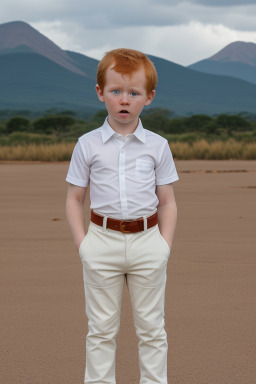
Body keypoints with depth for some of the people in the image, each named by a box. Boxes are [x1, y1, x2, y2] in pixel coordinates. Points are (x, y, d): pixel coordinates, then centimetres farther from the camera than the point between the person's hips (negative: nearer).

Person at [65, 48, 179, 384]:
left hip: (147, 240, 1)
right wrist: (83, 244, -5)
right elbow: (75, 199, 3)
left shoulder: (157, 146, 1)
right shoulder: (88, 145, -1)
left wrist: (164, 246, -4)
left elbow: (167, 202, 5)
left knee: (151, 327, 10)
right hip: (103, 242, 0)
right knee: (102, 328, 9)